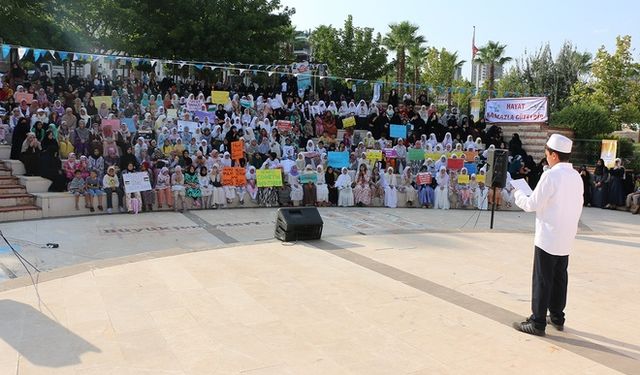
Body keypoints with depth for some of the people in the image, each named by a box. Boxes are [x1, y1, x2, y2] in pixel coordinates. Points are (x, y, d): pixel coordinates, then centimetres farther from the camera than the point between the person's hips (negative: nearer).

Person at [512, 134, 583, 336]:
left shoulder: (551, 175, -18)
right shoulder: (576, 176, 6)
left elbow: (532, 204, -14)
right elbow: (577, 206, 13)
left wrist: (518, 195, 3)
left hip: (548, 238, -8)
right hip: (566, 238, 8)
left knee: (542, 280, 0)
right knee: (559, 277, 17)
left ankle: (537, 323, 6)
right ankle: (557, 317, 28)